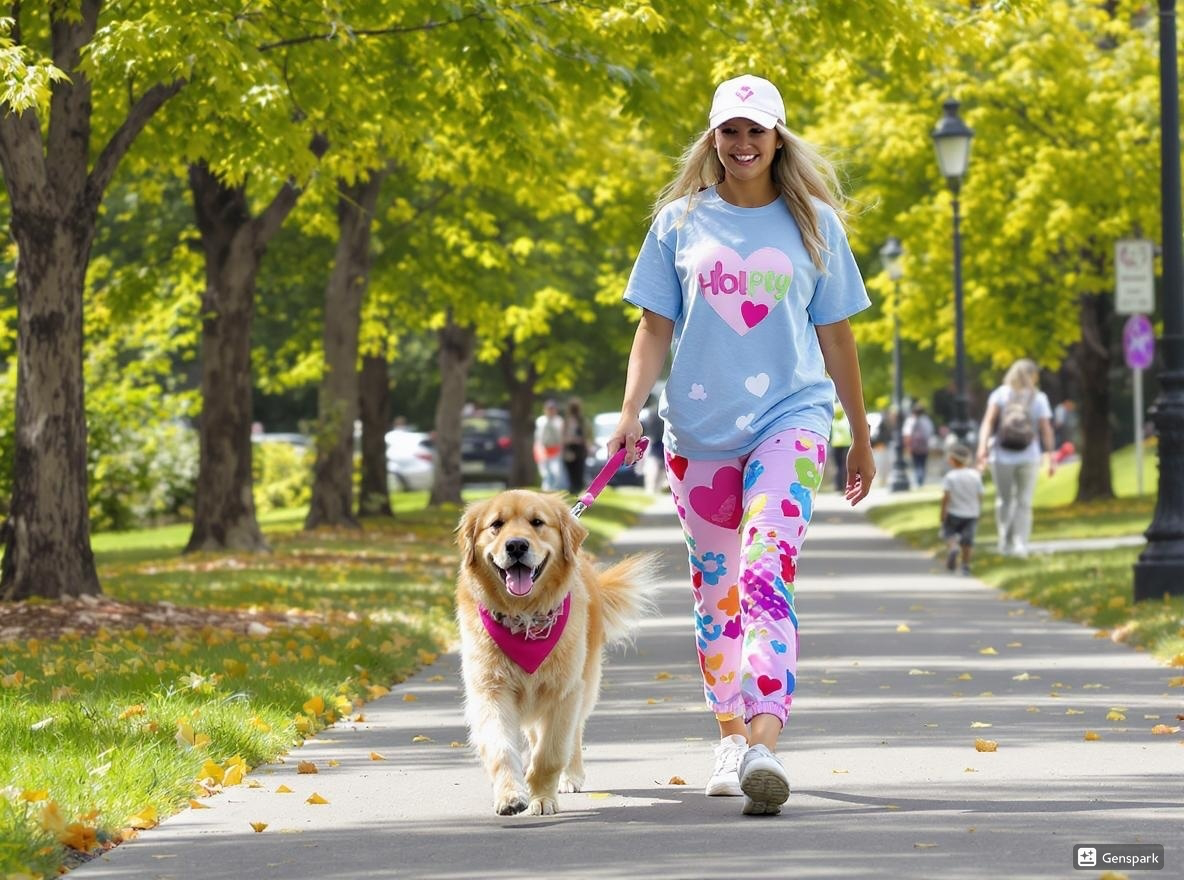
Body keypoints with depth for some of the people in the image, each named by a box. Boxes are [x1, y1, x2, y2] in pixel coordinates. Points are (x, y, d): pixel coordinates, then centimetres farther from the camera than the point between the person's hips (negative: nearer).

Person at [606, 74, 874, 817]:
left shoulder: (814, 224, 5)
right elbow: (655, 327, 6)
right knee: (715, 588, 10)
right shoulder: (681, 222, 6)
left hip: (788, 420, -3)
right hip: (699, 429, 3)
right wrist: (631, 411, -8)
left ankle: (766, 747, -31)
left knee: (766, 578, -20)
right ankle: (731, 738, 23)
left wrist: (861, 439, 14)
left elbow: (836, 336, 10)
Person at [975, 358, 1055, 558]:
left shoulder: (1000, 394, -1)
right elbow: (1046, 430, -4)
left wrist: (983, 445, -20)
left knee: (1004, 500, 16)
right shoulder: (1039, 398, -1)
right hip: (1028, 458, 0)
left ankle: (1005, 541, 12)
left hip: (1001, 457, 0)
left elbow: (988, 421, -13)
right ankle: (1020, 543, -3)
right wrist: (1051, 457, 1)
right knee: (1024, 502, 7)